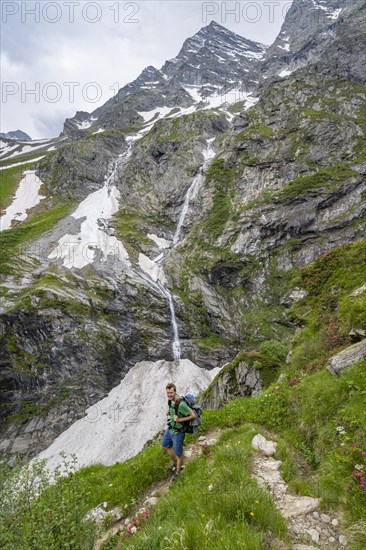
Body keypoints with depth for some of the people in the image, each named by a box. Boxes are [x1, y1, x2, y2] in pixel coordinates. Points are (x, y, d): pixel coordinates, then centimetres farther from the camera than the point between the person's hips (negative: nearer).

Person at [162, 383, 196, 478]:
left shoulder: (181, 404, -36)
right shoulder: (172, 399, -10)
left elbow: (193, 416, -27)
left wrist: (179, 419, -30)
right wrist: (169, 412, -4)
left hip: (178, 432, -8)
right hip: (170, 429, 8)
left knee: (178, 455, 14)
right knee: (165, 446, 28)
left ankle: (178, 472, 43)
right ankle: (175, 463, 51)